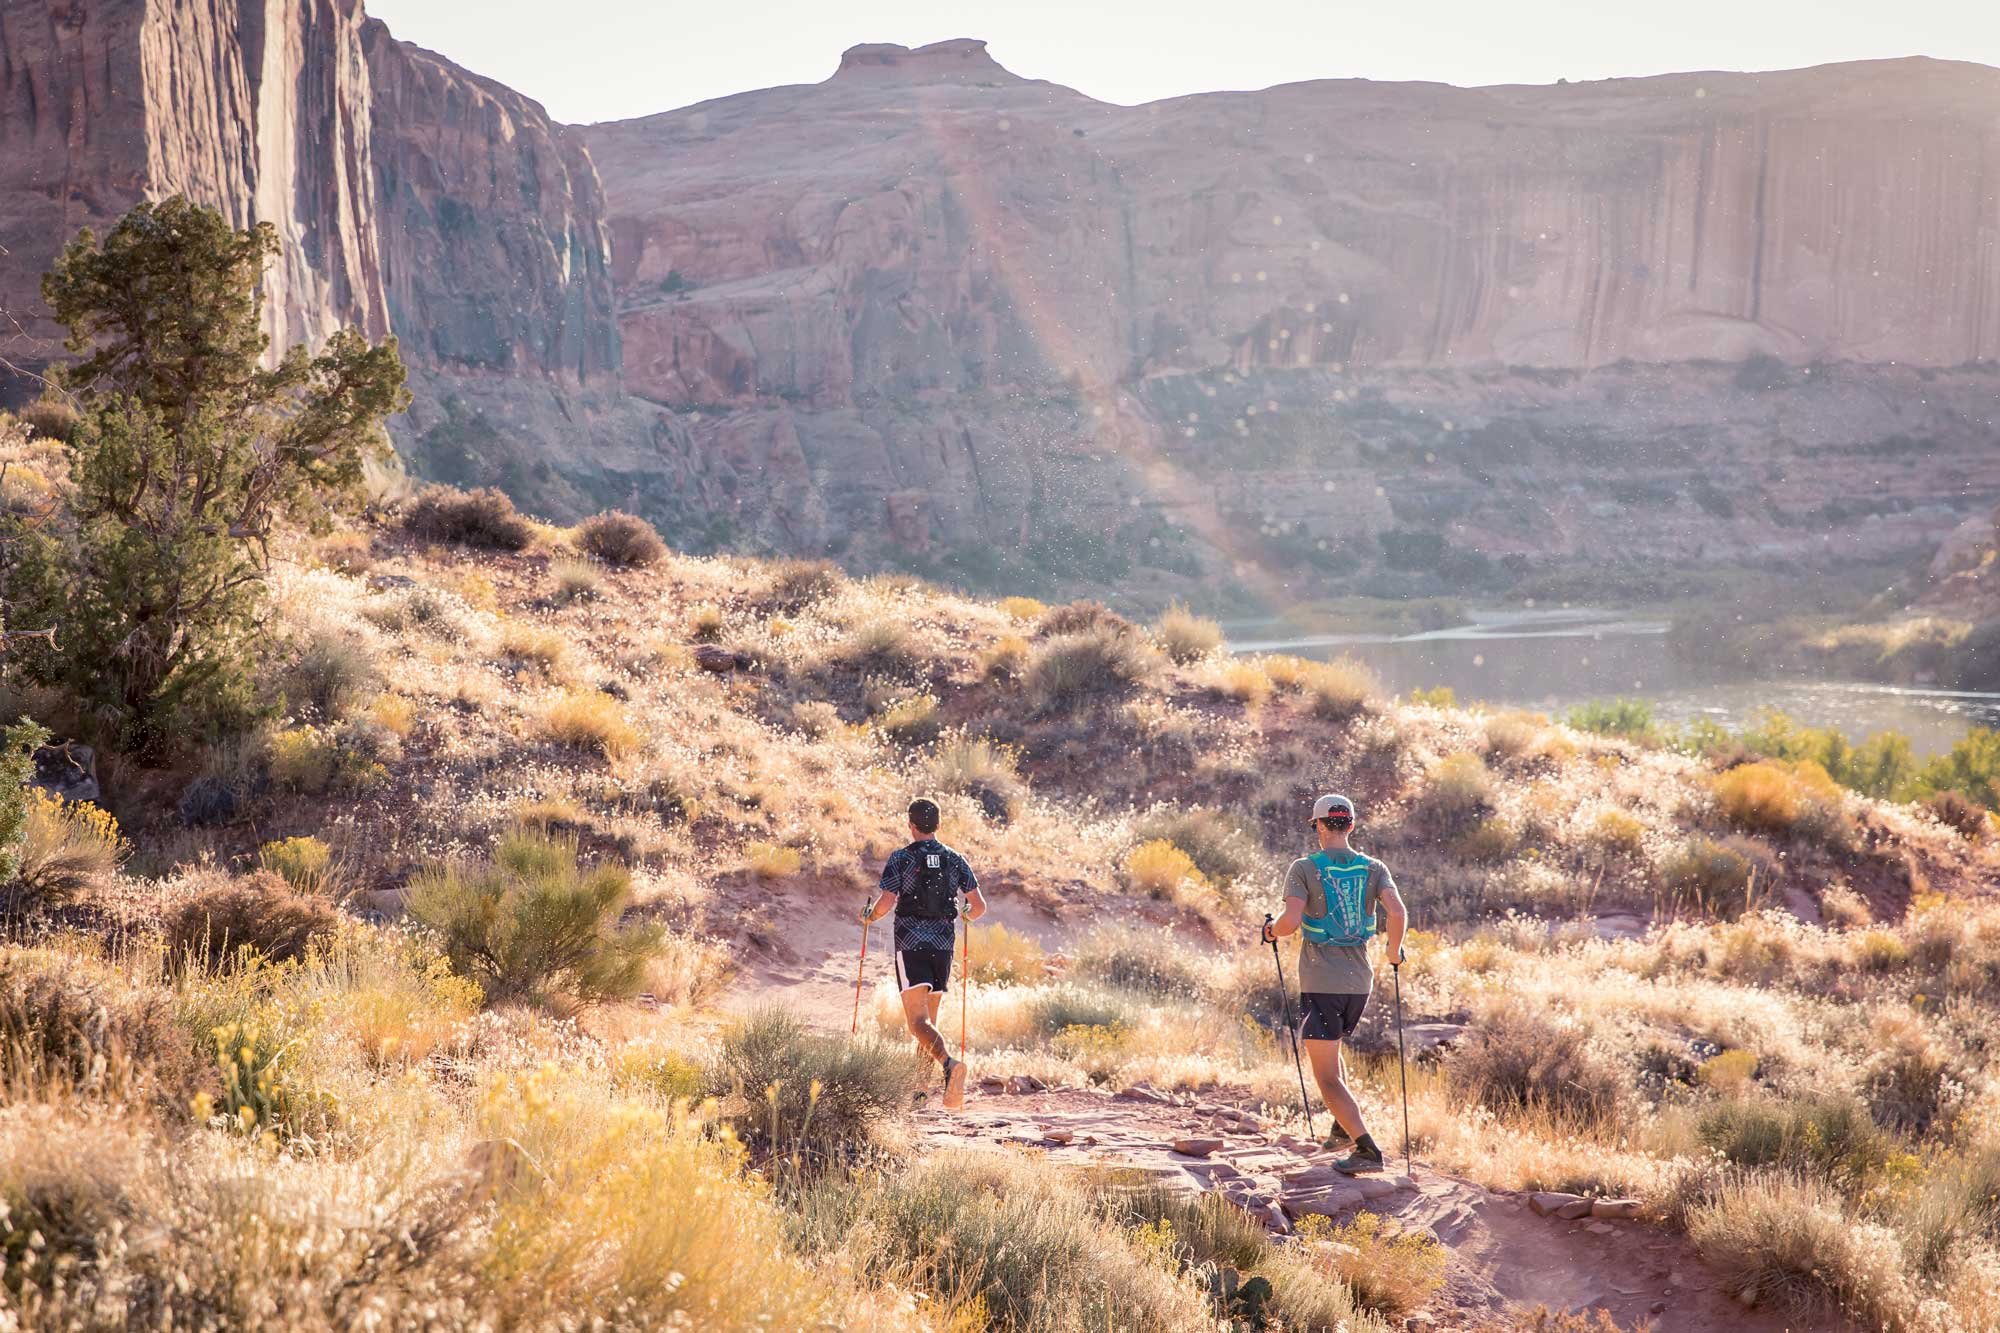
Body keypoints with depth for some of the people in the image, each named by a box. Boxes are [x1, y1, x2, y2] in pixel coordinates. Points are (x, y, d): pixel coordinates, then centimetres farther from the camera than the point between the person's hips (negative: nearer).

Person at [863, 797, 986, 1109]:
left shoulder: (901, 858, -4)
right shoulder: (955, 860, 6)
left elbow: (886, 903, -12)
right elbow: (979, 906, 4)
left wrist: (869, 915, 10)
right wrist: (966, 916, 28)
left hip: (910, 945, -4)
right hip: (943, 945, 4)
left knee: (918, 1021, -11)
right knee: (929, 1019, 18)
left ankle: (949, 1064, -37)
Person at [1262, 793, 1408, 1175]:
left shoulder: (1304, 868, -7)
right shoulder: (1373, 869, 3)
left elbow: (1292, 920, -20)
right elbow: (1398, 913, -12)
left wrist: (1273, 931, 2)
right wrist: (1394, 951, 6)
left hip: (1320, 984, -5)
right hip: (1360, 981, 5)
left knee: (1327, 1077, -4)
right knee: (1330, 1050, 30)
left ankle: (1367, 1149, -17)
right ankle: (1344, 1129, 24)